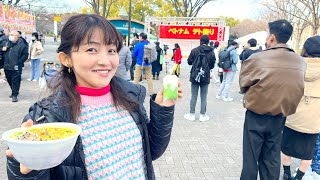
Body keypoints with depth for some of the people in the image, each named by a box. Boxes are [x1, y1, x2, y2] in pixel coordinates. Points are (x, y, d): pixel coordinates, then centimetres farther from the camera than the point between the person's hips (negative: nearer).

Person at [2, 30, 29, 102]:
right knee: (9, 80, 16)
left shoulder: (21, 45, -6)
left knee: (15, 81, -3)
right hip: (7, 66, 6)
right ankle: (14, 92, 33)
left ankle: (15, 95, 4)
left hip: (15, 67, -6)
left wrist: (18, 62, -13)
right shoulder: (7, 43, 11)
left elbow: (25, 55, -7)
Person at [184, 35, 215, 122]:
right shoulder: (211, 52, -6)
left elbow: (189, 62, -3)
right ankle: (203, 115, 15)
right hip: (206, 77, 1)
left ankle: (192, 114, 15)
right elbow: (212, 65, 0)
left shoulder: (194, 50, -11)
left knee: (194, 96, 9)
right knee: (204, 97, 9)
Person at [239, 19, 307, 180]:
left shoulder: (257, 58, -19)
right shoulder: (301, 62, -5)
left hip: (256, 115, -4)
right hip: (280, 116, 4)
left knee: (251, 156, 11)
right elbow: (297, 89, 3)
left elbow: (243, 84, -8)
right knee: (272, 158, 18)